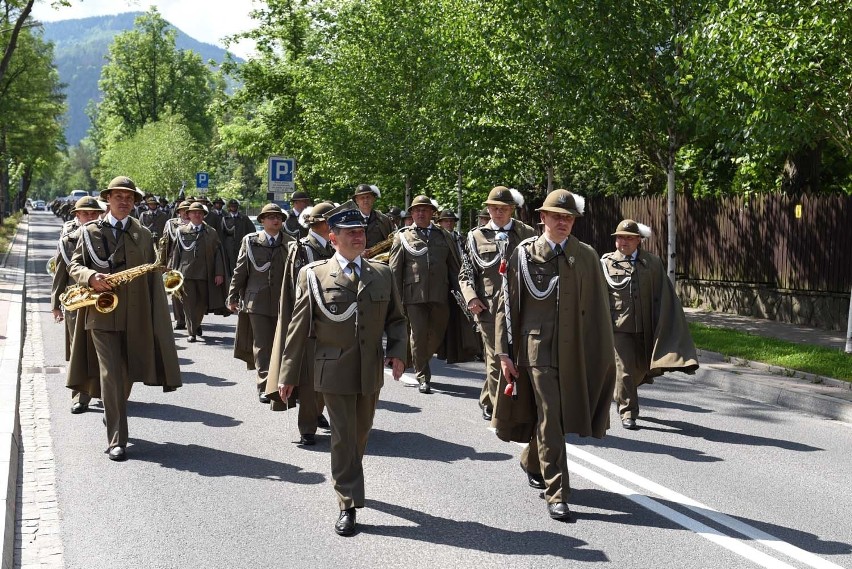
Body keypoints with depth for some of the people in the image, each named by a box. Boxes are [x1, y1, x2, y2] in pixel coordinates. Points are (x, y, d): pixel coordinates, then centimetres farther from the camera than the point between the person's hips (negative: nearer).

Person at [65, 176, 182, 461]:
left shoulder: (143, 234, 10)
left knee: (127, 374, 13)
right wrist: (91, 277, -18)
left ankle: (112, 418, 40)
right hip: (101, 312, -2)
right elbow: (74, 265, 5)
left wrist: (155, 317, 1)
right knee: (110, 375, -10)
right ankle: (117, 440, -7)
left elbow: (152, 277, 7)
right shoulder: (90, 231, 5)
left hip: (134, 316, 3)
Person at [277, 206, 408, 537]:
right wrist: (289, 374, -1)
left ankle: (345, 480, 40)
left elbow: (396, 318, 13)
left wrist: (398, 351, -5)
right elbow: (298, 328, -1)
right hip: (335, 371, -4)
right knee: (343, 437, -3)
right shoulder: (313, 275, -3)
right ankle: (348, 505, 6)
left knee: (361, 434, 16)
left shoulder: (382, 274, 8)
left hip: (371, 371, 4)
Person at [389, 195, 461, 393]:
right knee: (419, 335, -4)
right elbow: (394, 269, 5)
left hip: (440, 295, 3)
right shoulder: (403, 237, 8)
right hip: (414, 294, -3)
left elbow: (455, 267, 16)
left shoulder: (444, 236, 16)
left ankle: (419, 361, 33)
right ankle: (422, 377, 7)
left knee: (437, 335, 6)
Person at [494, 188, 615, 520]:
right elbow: (506, 305, 1)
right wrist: (504, 352, -3)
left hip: (574, 352, 3)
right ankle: (556, 493, -1)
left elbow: (598, 309, 6)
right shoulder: (524, 254, -2)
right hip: (537, 347, -3)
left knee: (556, 416, 15)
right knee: (550, 419, -6)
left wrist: (602, 356, 3)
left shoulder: (586, 257, 4)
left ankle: (532, 462, 43)